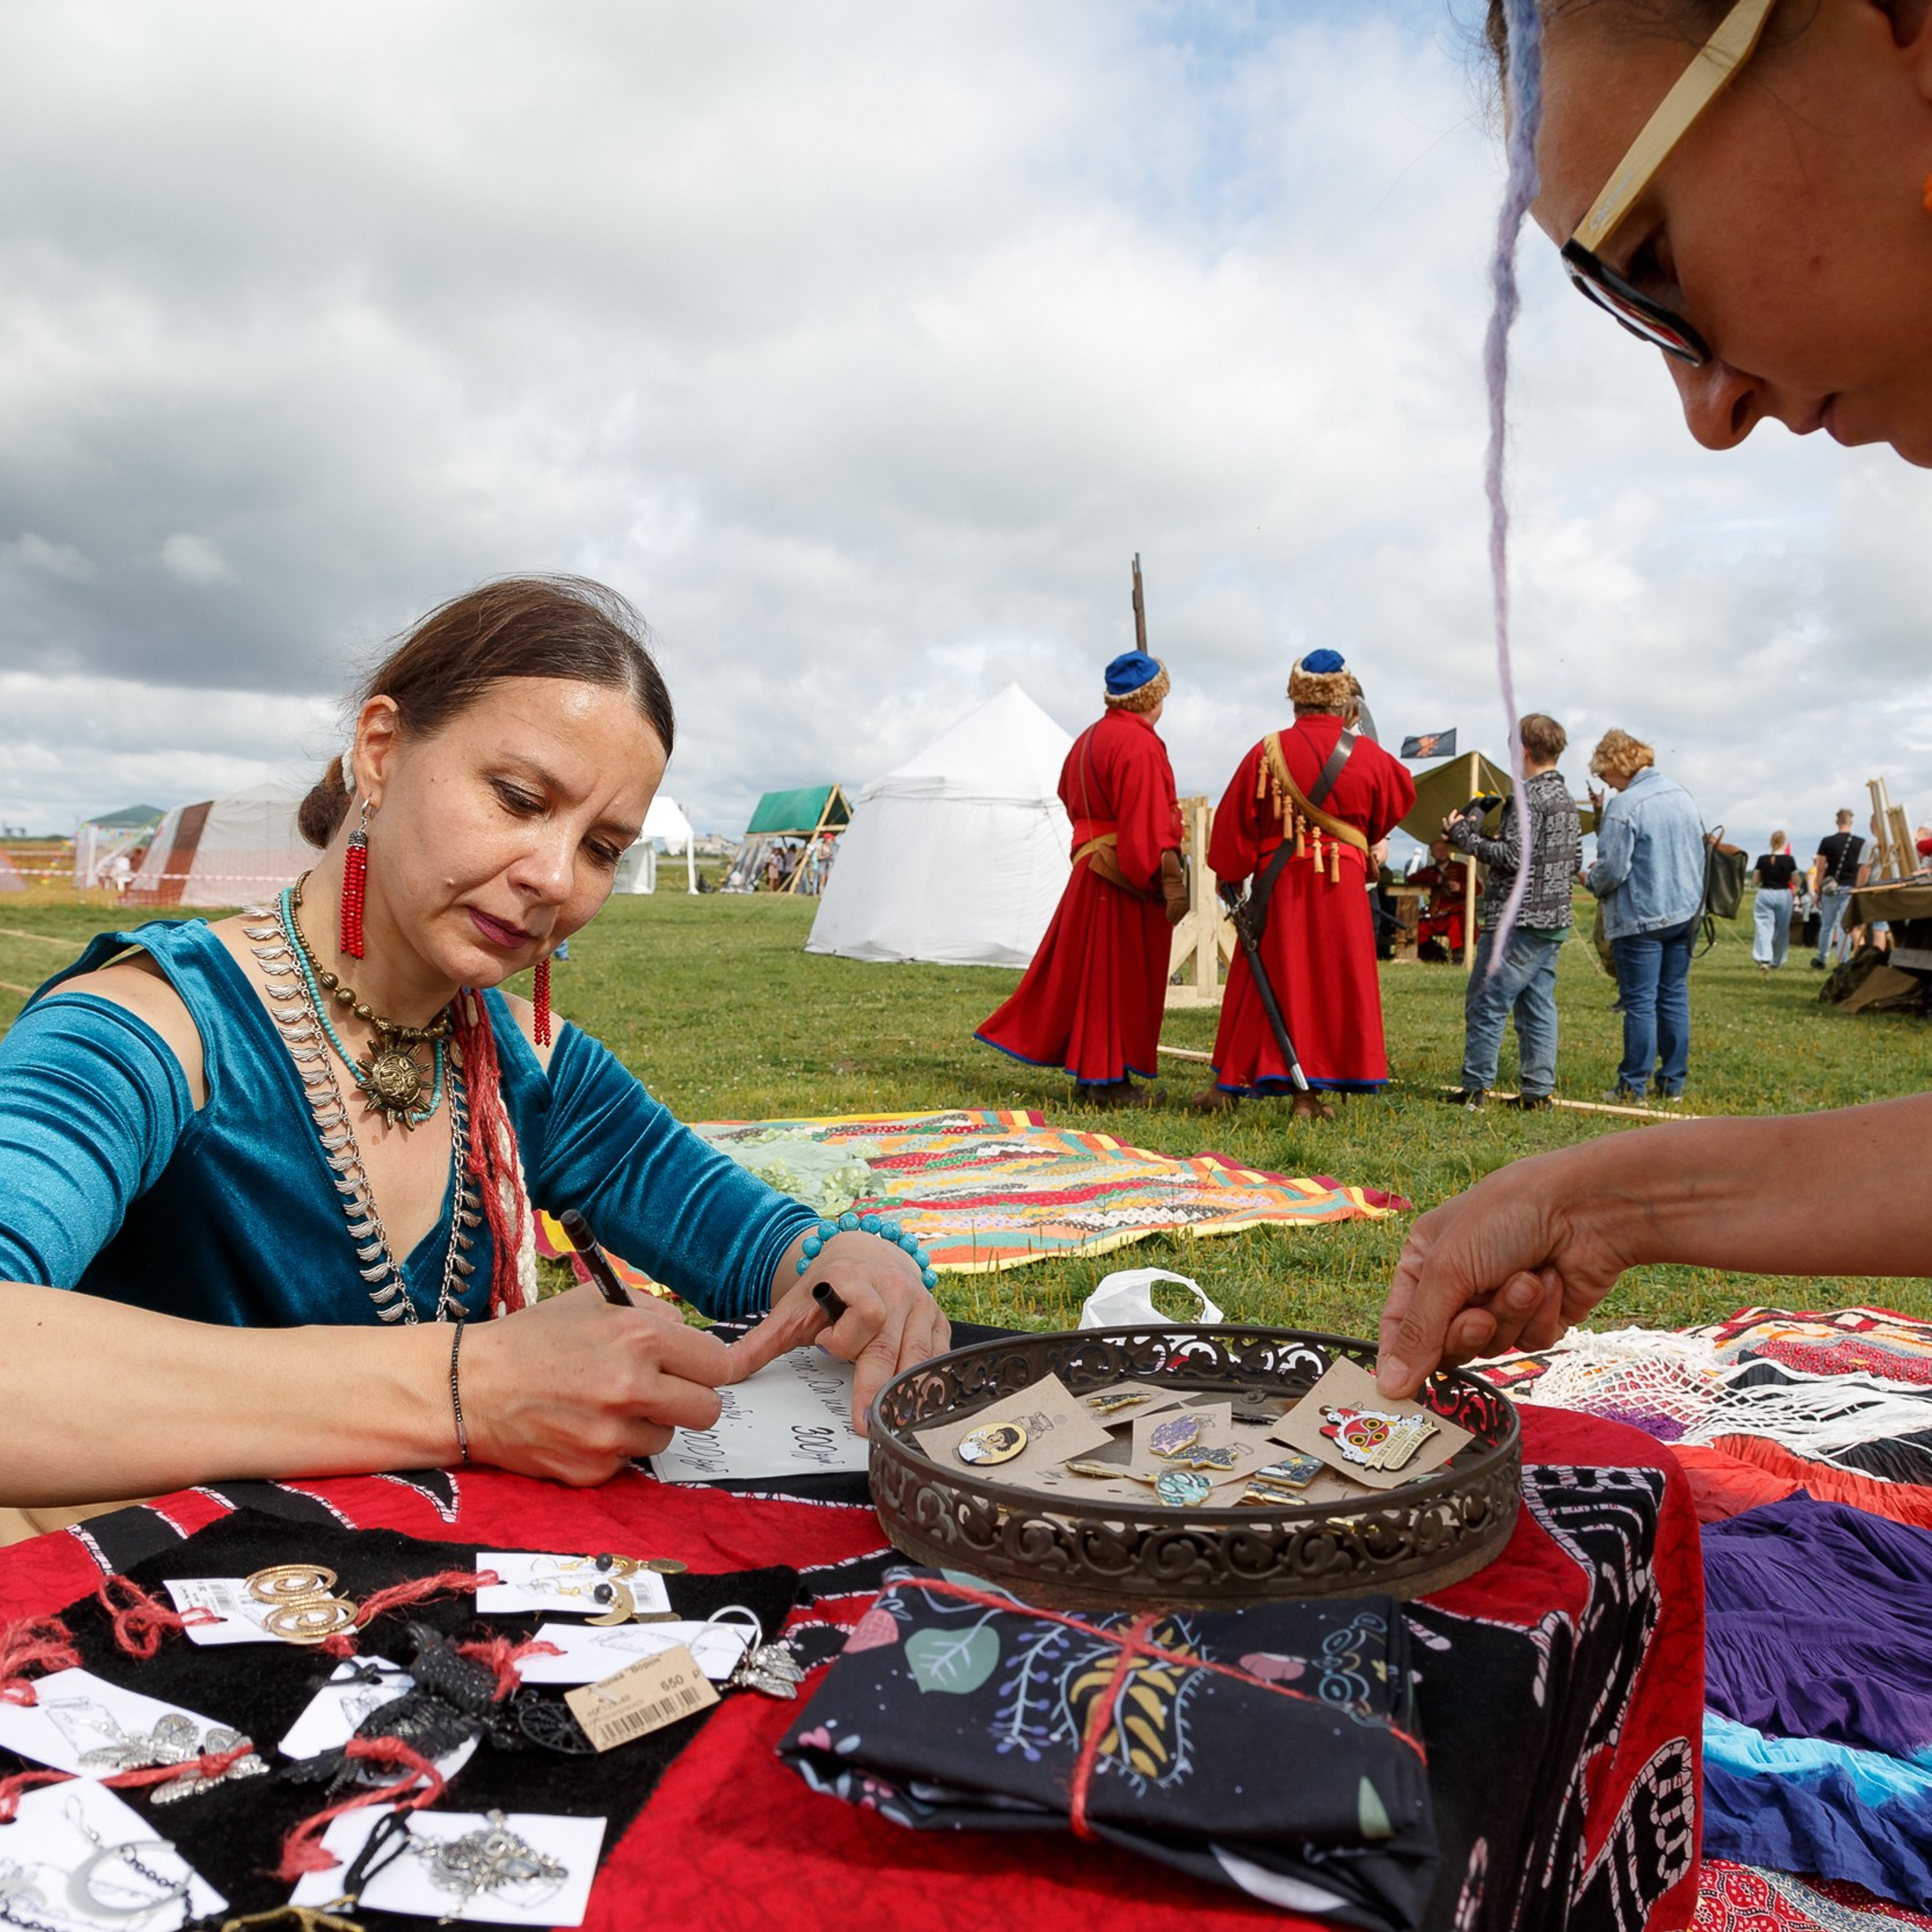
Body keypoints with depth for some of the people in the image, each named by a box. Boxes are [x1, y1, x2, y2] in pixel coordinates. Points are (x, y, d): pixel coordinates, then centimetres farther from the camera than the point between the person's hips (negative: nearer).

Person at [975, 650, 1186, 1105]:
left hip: (1089, 873, 9)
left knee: (1090, 971, 13)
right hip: (1126, 880, -9)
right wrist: (1171, 881, -22)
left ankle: (1088, 1073, 21)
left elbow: (1071, 800, 23)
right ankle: (1108, 1080, 5)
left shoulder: (1087, 739, 15)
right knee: (1118, 976, -2)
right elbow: (1150, 822, -22)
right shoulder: (1138, 744, -15)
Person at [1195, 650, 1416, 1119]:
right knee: (1332, 984, 7)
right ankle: (1310, 1093, 9)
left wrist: (1228, 874, 13)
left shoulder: (1268, 751, -6)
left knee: (1263, 984, 9)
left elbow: (1235, 820, -1)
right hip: (1343, 887, 0)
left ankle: (1230, 1084, 16)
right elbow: (1400, 798, 19)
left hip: (1278, 885, 0)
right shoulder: (1369, 756, -1)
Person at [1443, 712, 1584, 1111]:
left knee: (1485, 1004, -4)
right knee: (1538, 1006, 10)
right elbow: (1575, 859, 21)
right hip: (1554, 920, 9)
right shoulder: (1566, 798, 15)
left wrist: (1465, 837, -12)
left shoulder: (1529, 796, -14)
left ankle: (1476, 1088, -2)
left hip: (1519, 921, -9)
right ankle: (1538, 1091, 10)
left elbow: (1513, 858, -20)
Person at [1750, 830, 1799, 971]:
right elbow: (1795, 881, -1)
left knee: (1763, 926, -3)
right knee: (1781, 930, 14)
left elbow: (1757, 880, 3)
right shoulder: (1789, 860, -7)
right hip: (1783, 895, 0)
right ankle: (1776, 962, 24)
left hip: (1765, 894, 0)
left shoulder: (1762, 859, -5)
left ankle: (1763, 959, -22)